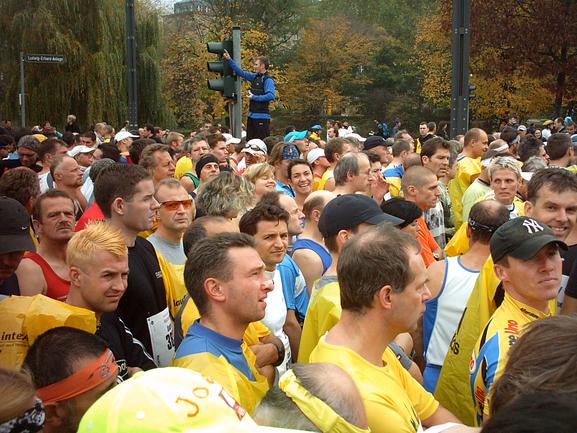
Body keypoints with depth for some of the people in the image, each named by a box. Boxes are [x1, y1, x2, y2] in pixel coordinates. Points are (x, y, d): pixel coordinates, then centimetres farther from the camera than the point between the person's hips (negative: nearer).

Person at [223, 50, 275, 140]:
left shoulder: (268, 80, -12)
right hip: (251, 115, 9)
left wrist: (254, 97, -18)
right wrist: (229, 59, 18)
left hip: (262, 117, -9)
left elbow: (271, 96, -25)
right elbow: (240, 72, 21)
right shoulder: (254, 77, 12)